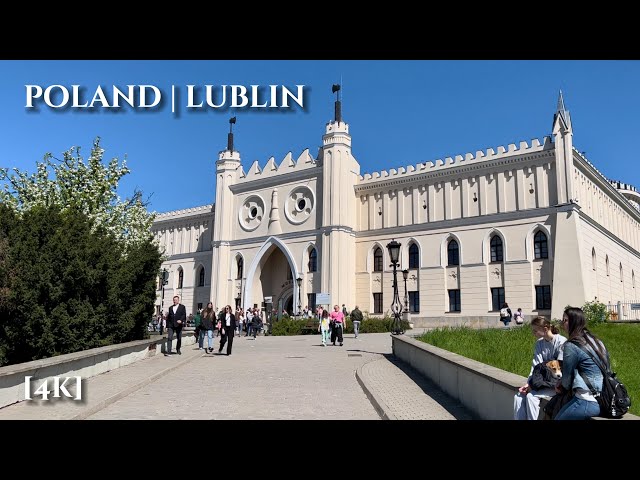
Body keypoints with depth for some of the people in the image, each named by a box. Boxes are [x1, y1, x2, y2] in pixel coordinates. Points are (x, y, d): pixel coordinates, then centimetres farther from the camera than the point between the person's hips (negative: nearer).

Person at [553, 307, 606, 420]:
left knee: (558, 417, 7)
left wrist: (562, 388, 17)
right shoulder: (596, 340, 11)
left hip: (589, 402, -8)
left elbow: (567, 376, -6)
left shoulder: (571, 346, -14)